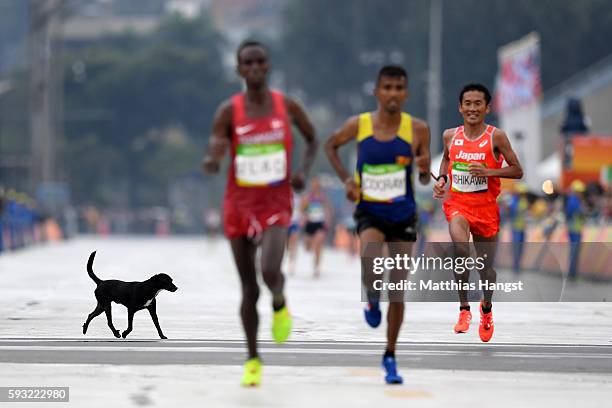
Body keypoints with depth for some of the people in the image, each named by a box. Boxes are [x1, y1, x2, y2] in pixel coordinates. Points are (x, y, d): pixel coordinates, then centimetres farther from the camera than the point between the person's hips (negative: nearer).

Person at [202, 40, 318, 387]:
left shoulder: (287, 106, -2)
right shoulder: (229, 111, -5)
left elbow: (312, 139, 14)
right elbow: (213, 159, -9)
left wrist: (304, 170, -4)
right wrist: (212, 162, -34)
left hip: (275, 205, -1)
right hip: (239, 206, 1)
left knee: (270, 271, -25)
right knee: (249, 289, 6)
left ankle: (280, 304, 12)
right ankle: (253, 360, 23)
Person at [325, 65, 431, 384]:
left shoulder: (417, 129, -7)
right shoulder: (358, 125, -8)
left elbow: (425, 181, 1)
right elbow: (331, 145, 13)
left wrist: (424, 168, -22)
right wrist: (345, 179, -1)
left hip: (403, 216, 1)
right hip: (370, 213, -1)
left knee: (397, 289, 6)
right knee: (371, 263, -33)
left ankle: (390, 356, 23)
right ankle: (372, 298, 2)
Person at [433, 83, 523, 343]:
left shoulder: (496, 137, -8)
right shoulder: (450, 136, 2)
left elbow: (517, 171, -5)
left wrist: (488, 171, -19)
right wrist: (441, 179, 5)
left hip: (486, 207, 0)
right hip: (457, 203, 1)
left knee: (486, 267, 11)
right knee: (460, 247, -29)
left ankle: (486, 308, 42)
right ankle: (464, 308, -15)